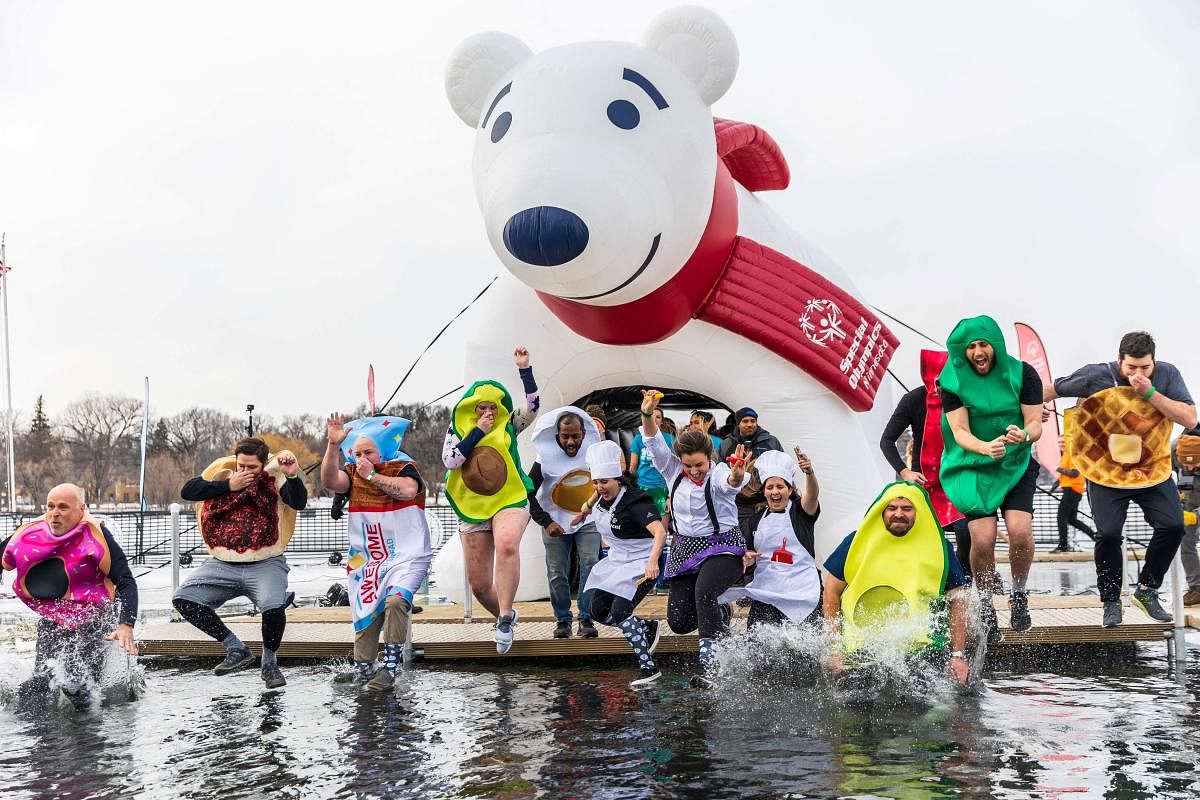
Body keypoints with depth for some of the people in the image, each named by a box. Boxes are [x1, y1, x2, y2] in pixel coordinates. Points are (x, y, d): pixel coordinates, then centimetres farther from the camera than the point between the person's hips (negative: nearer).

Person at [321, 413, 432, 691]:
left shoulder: (402, 467, -2)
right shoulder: (353, 473, 7)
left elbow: (408, 491, -24)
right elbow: (330, 481, -13)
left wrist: (372, 475, -16)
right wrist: (333, 445, -23)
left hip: (407, 557, -4)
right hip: (367, 561, 4)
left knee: (396, 600, -28)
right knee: (366, 617, 0)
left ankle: (390, 667, -21)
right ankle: (363, 668, 13)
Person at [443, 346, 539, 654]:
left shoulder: (509, 425, 5)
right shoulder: (458, 429, 5)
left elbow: (533, 406, -9)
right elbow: (449, 460, -11)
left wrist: (524, 369, -17)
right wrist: (478, 432, -13)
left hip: (510, 502, -2)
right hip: (471, 510, 2)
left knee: (507, 546, -36)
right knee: (478, 584, 5)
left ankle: (505, 616, -31)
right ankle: (505, 615, 34)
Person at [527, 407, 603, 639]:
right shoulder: (546, 458, -17)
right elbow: (527, 494, -12)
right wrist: (546, 522, -18)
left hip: (587, 520, 1)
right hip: (555, 522, -1)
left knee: (590, 565, -14)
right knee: (557, 572, -1)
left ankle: (586, 619, -7)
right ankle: (562, 620, 14)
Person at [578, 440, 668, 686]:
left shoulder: (636, 503, -27)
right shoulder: (603, 499, -2)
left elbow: (660, 532, -42)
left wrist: (652, 562, -56)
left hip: (642, 563, -9)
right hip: (616, 560, 9)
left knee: (620, 612, -20)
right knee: (599, 611, 8)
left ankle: (649, 667, -10)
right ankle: (648, 627, 28)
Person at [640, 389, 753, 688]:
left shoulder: (720, 473, -14)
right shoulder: (673, 471, 1)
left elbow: (730, 483, -37)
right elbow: (655, 443, -9)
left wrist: (737, 476, -62)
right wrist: (648, 416, -27)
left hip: (722, 547, -6)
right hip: (684, 549, 6)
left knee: (704, 590, -35)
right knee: (679, 621, 1)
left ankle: (709, 665, -33)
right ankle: (720, 611, 35)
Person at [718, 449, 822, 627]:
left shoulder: (800, 511, 5)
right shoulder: (755, 521, 14)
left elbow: (812, 494, -16)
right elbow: (746, 557, 17)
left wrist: (810, 473, -37)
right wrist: (746, 559, -7)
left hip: (803, 591, -2)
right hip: (766, 591, 3)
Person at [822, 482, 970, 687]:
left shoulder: (939, 548, 3)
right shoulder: (857, 543, 2)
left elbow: (957, 601, 9)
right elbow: (832, 593, 8)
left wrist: (958, 655, 2)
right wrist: (836, 649, 2)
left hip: (923, 649, 0)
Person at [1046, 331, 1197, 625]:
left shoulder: (1167, 375, -9)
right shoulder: (1096, 377, -14)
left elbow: (1190, 419, -17)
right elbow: (1054, 390, 0)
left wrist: (1150, 393, -25)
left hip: (1154, 470, 2)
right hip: (1106, 473, -2)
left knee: (1173, 526, -9)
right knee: (1108, 534, -12)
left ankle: (1146, 590, 12)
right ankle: (1111, 601, 8)